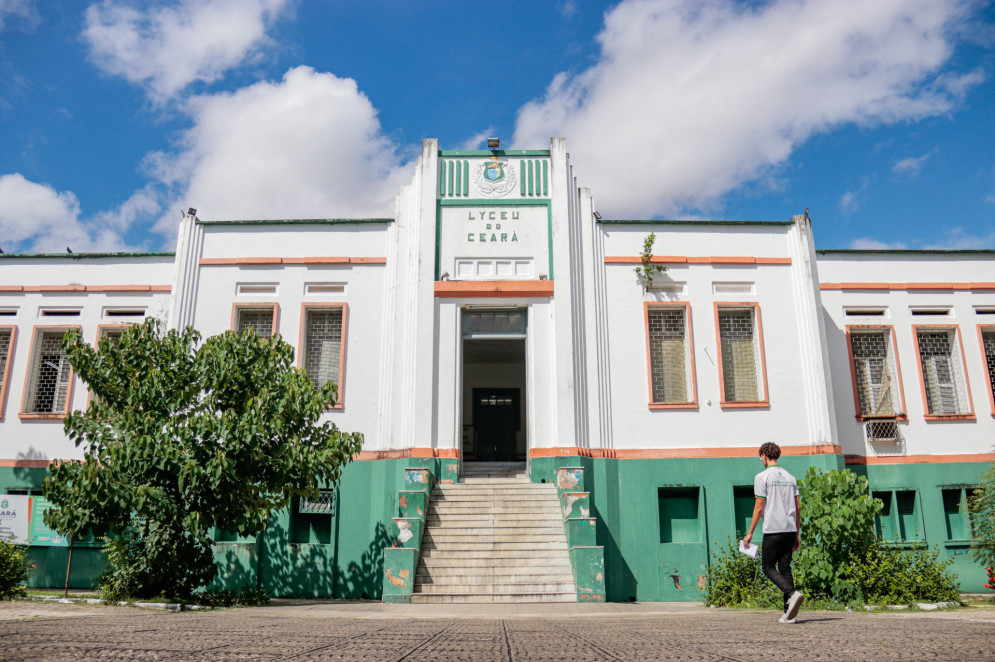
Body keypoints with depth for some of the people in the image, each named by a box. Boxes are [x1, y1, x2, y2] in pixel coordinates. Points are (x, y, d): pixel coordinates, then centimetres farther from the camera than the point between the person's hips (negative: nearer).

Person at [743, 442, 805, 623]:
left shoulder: (762, 477, -4)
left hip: (773, 529, -6)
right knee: (785, 567, 8)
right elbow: (797, 507, 13)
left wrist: (750, 533, -2)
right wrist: (797, 534, 18)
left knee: (768, 566, 3)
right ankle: (789, 613, 3)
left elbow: (759, 507, -8)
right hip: (790, 529, 6)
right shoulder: (790, 477, 14)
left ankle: (792, 594, -20)